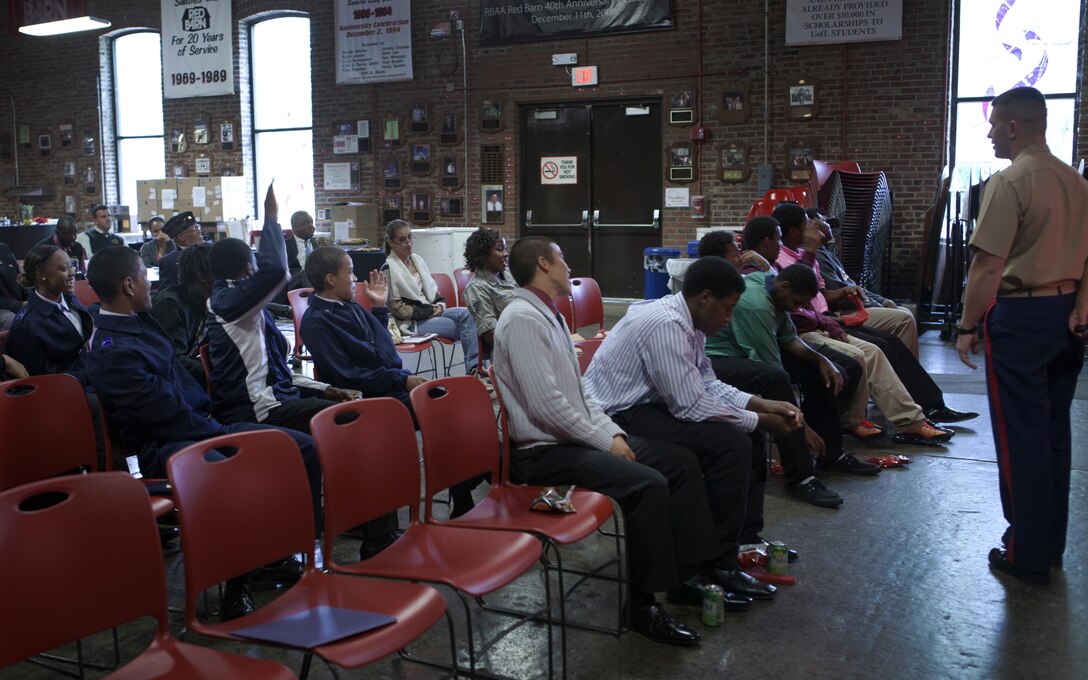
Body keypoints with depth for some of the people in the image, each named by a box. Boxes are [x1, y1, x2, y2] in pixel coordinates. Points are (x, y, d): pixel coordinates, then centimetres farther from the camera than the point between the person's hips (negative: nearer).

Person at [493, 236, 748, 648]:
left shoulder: (551, 315, 14)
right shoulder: (523, 319, -17)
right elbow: (546, 406, -23)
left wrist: (612, 431, 3)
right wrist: (605, 441, -15)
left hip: (577, 436, 10)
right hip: (543, 452, -10)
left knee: (680, 462, 5)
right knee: (648, 484, -26)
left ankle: (687, 573, 13)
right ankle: (644, 605, -12)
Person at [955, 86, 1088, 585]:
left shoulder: (1009, 182, -15)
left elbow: (988, 267, -19)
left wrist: (968, 326, -11)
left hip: (1019, 317, -8)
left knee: (1020, 436, 0)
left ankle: (1028, 555, 9)